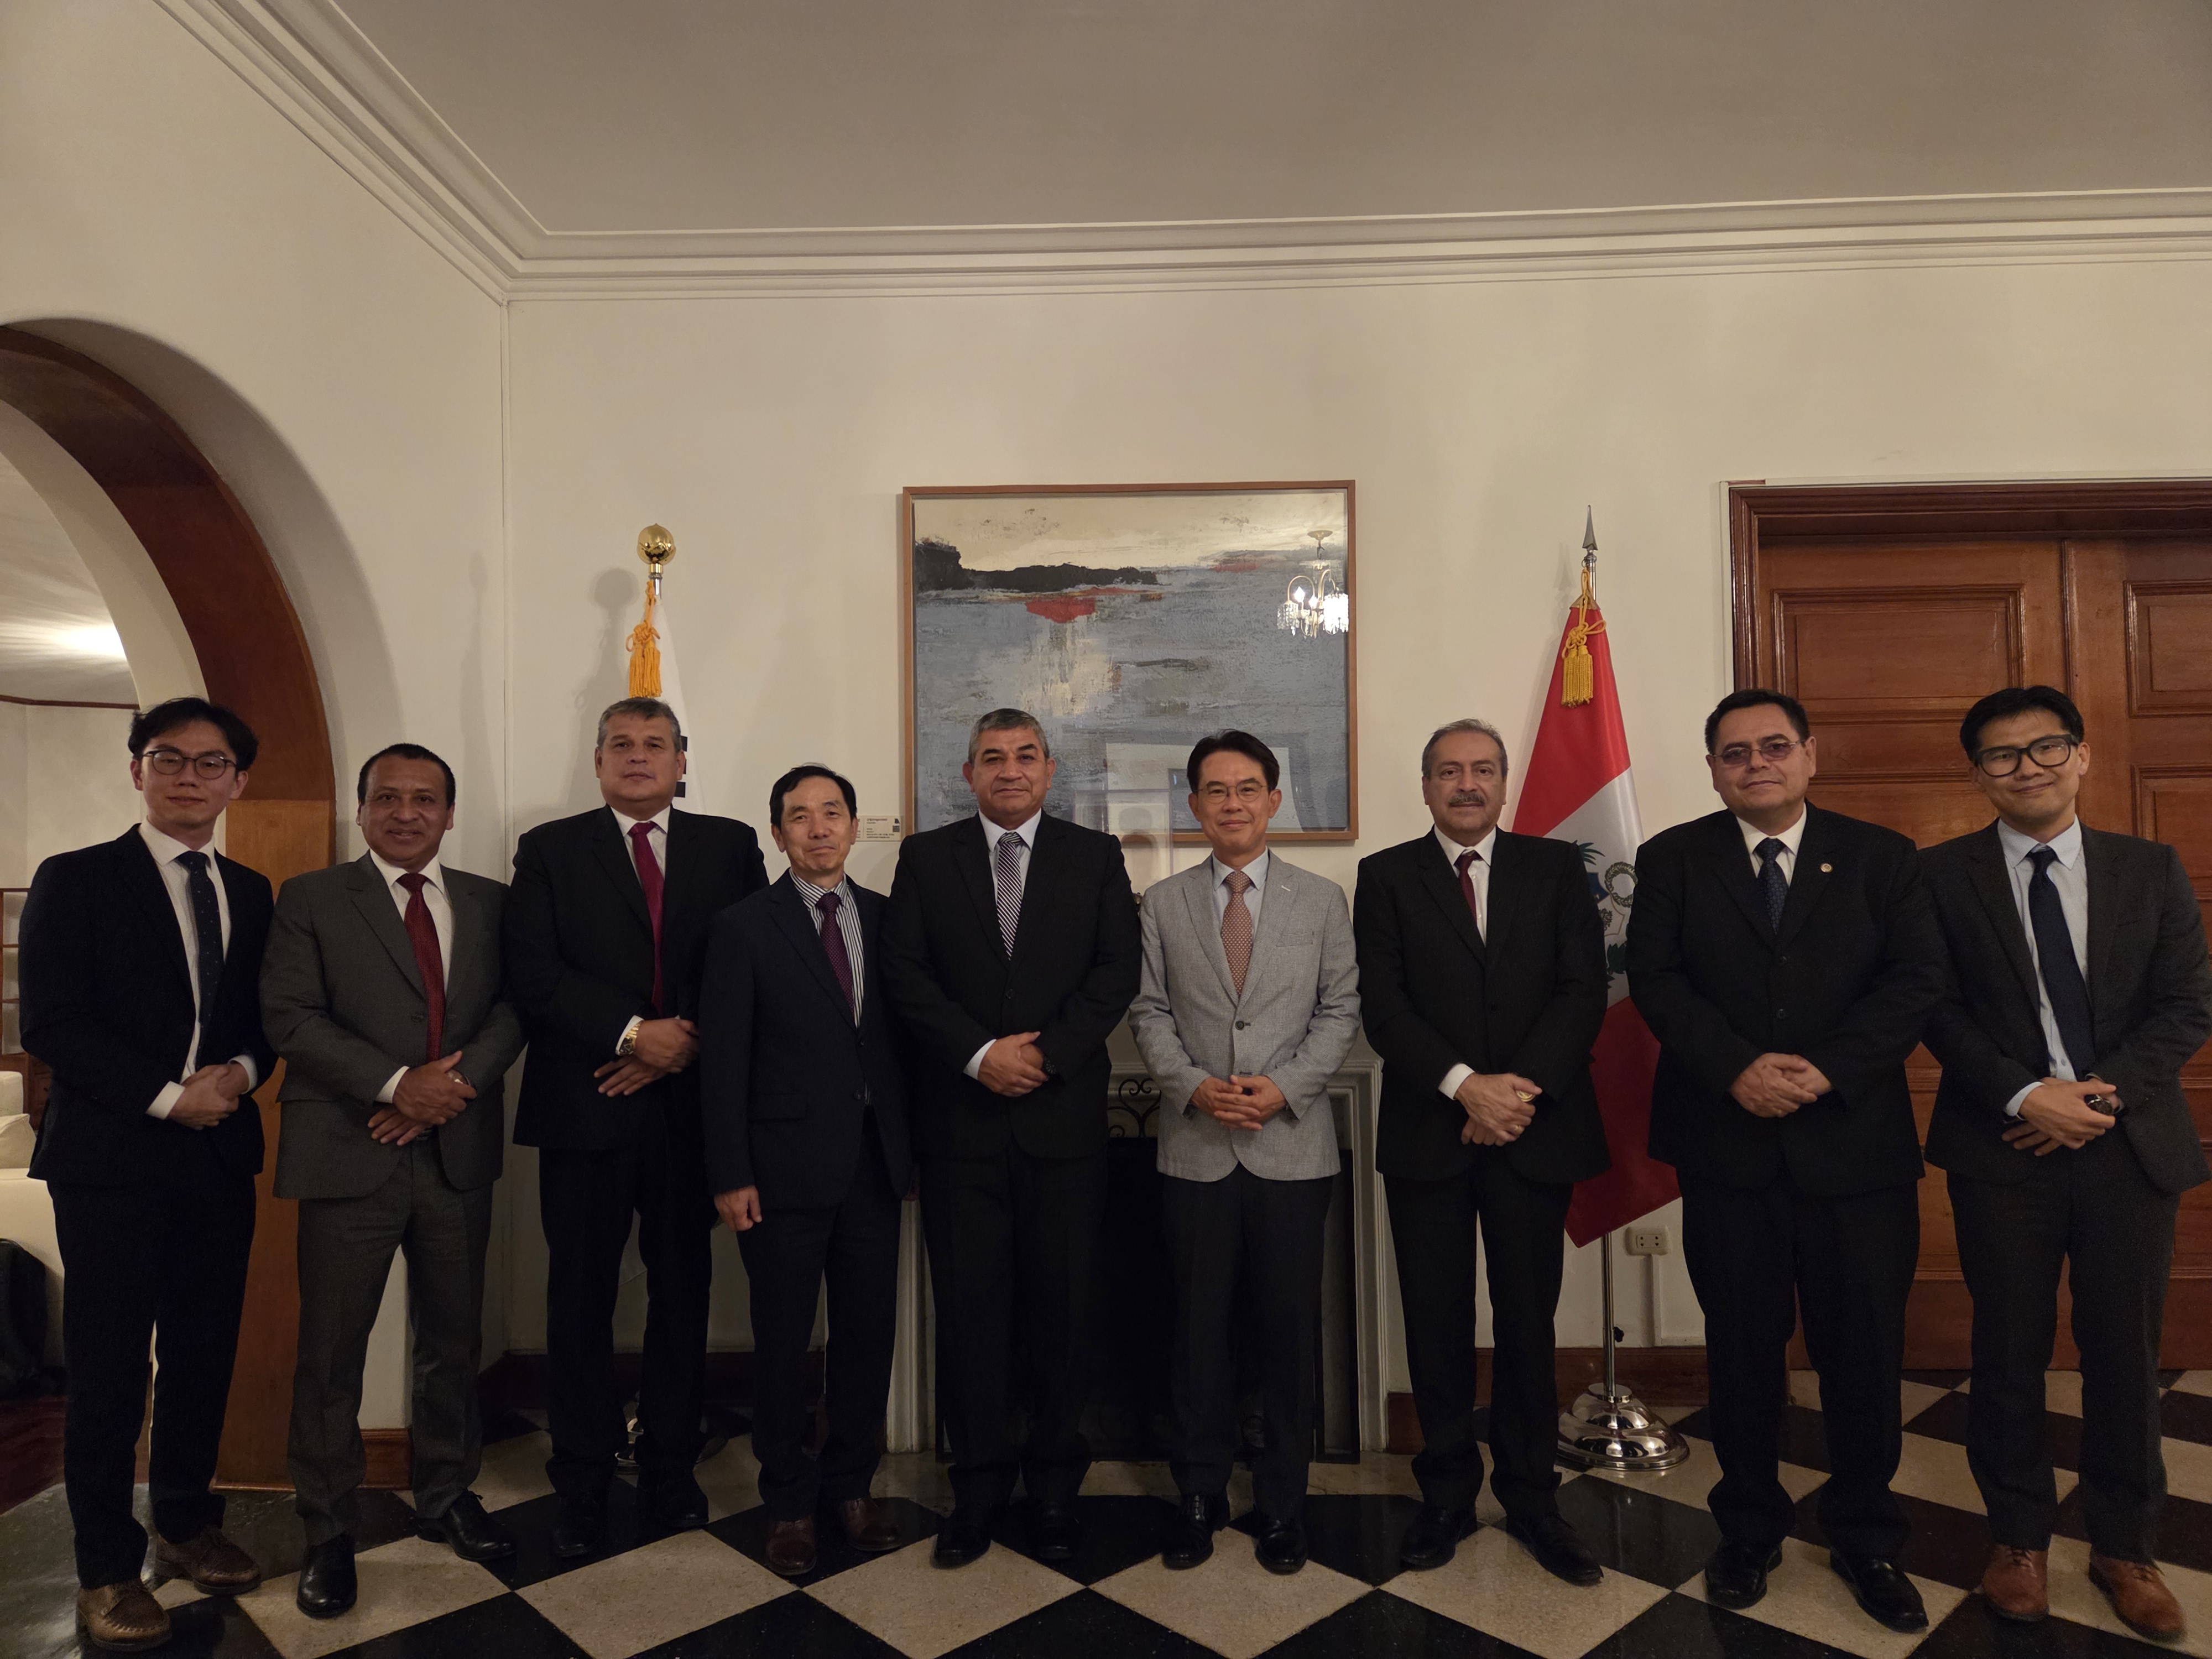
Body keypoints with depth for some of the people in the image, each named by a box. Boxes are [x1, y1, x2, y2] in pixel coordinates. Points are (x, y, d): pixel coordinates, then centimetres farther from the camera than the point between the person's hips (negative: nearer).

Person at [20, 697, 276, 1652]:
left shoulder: (250, 894, 12)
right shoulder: (74, 881, -2)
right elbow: (51, 1022, -9)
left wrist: (241, 1072, -7)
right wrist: (167, 1096, -14)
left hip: (219, 1157, 4)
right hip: (110, 1159, -4)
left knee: (204, 1355, 12)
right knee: (108, 1369, 3)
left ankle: (186, 1524, 30)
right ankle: (107, 1567, 17)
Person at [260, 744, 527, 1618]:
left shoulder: (489, 903, 9)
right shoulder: (310, 899, 1)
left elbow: (513, 1007, 1)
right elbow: (291, 1016, -9)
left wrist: (455, 1083, -15)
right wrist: (396, 1085, -18)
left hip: (458, 1153, 3)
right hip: (349, 1154, -3)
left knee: (454, 1341, 14)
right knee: (331, 1352, 6)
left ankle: (446, 1497, 32)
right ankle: (329, 1533, 23)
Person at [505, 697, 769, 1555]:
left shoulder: (729, 846, 8)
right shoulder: (550, 850, 6)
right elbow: (533, 974, -5)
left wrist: (686, 1043, -11)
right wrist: (633, 1033, -14)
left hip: (692, 1102, 1)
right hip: (585, 1107, -1)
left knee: (683, 1289, 9)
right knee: (580, 1298, 8)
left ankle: (670, 1470, 25)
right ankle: (583, 1486, 22)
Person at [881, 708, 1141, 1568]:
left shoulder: (1095, 856, 7)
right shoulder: (926, 857, 8)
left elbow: (1118, 972, -1)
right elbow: (906, 974, -1)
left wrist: (1046, 1052, -12)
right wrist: (979, 1054, -12)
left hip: (1064, 1115, 0)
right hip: (961, 1116, 0)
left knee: (1063, 1306, 7)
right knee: (969, 1306, 6)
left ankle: (1054, 1486, 23)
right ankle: (978, 1486, 21)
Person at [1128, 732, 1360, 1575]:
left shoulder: (1322, 899, 4)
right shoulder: (1163, 904, 6)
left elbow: (1341, 1010, 2)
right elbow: (1149, 1013, 5)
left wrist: (1284, 1086, -11)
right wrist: (1194, 1085, -12)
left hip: (1293, 1145, 0)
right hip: (1196, 1147, 1)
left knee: (1291, 1328, 7)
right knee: (1199, 1327, 9)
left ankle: (1282, 1501, 24)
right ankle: (1200, 1496, 25)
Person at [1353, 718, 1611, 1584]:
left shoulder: (1556, 868, 7)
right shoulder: (1386, 876, 4)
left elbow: (1583, 989, -2)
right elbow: (1382, 1004, -5)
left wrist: (1524, 1087, -14)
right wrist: (1465, 1085, -16)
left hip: (1535, 1127, 1)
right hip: (1427, 1133, 0)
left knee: (1528, 1319, 9)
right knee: (1437, 1323, 8)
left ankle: (1530, 1495, 26)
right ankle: (1447, 1492, 25)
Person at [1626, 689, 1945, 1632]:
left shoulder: (1881, 857, 4)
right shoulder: (1673, 859, 4)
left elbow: (1918, 979, -4)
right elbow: (1655, 980, -4)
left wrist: (1826, 1069, -17)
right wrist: (1737, 1068, -17)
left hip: (1855, 1140, 0)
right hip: (1727, 1145, 0)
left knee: (1866, 1346, 9)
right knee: (1743, 1346, 11)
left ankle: (1866, 1536, 29)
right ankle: (1748, 1528, 29)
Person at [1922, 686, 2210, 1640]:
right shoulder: (1941, 876, -1)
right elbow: (1938, 1009, -4)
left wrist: (2106, 1094, -12)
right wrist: (2025, 1096, -15)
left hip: (2131, 1145, 2)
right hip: (2004, 1150, -1)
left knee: (2125, 1354, 11)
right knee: (2010, 1354, 8)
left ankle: (2123, 1548, 29)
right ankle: (2019, 1539, 26)